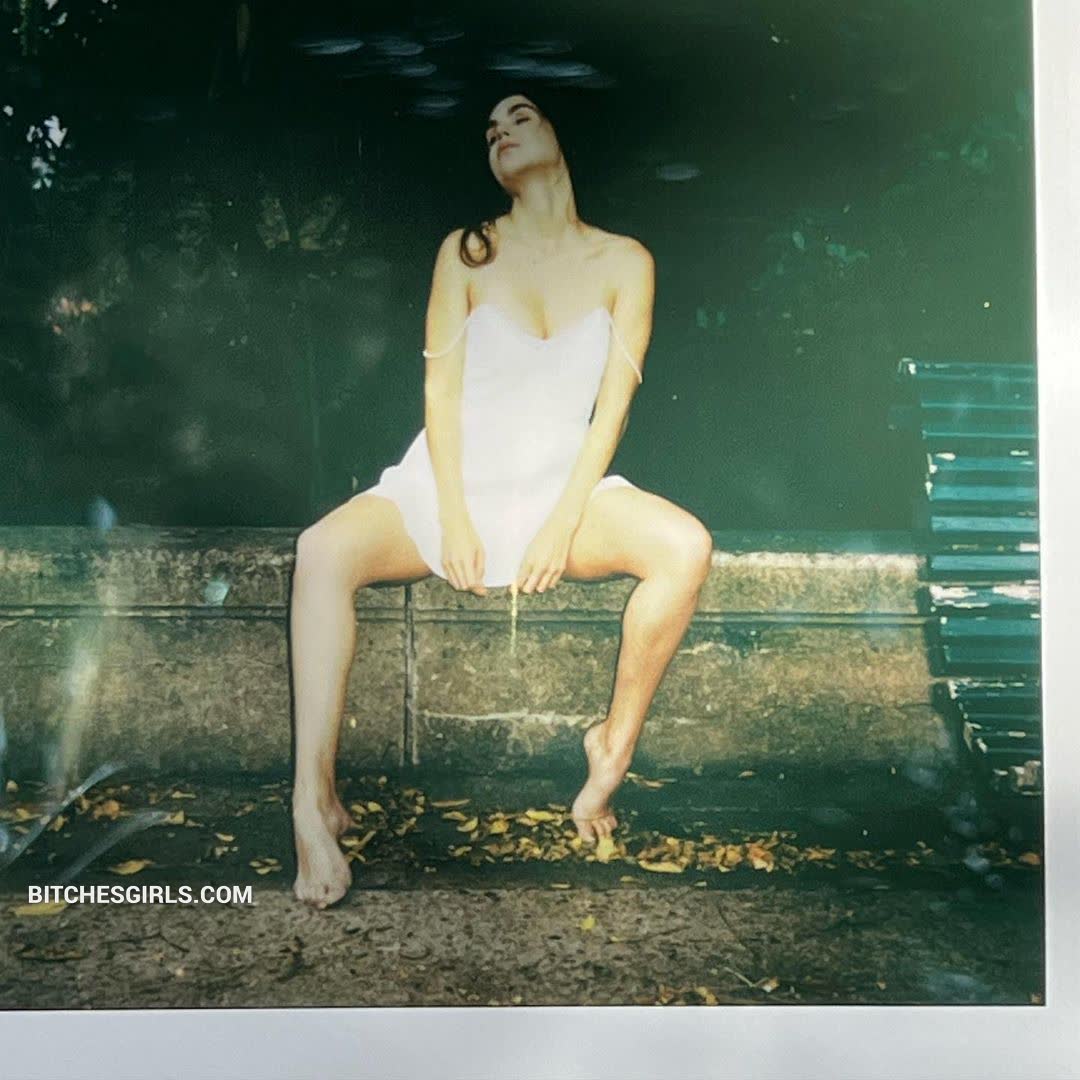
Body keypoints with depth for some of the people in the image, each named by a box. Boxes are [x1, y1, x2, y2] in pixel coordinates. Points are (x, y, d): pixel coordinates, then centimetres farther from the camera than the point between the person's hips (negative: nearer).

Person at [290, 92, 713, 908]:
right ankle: (315, 802, -28)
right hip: (452, 482, 0)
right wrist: (452, 519, -14)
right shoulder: (465, 253, 6)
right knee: (324, 548, -29)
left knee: (685, 546, -29)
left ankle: (616, 743, -12)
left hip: (560, 485, 0)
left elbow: (614, 402, -2)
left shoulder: (623, 261, 5)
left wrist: (563, 523, -14)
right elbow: (441, 388, -2)